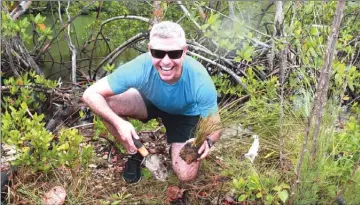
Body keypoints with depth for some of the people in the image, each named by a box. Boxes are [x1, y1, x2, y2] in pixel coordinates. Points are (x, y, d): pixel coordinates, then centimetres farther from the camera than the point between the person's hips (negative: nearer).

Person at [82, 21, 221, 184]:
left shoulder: (200, 80, -39)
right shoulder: (140, 67, -37)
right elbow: (90, 94, -30)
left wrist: (207, 141, -50)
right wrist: (119, 123, -46)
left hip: (184, 114, -1)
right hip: (151, 102, 2)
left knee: (186, 175, -16)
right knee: (106, 103, -26)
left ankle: (174, 147, 19)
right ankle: (136, 153, 0)